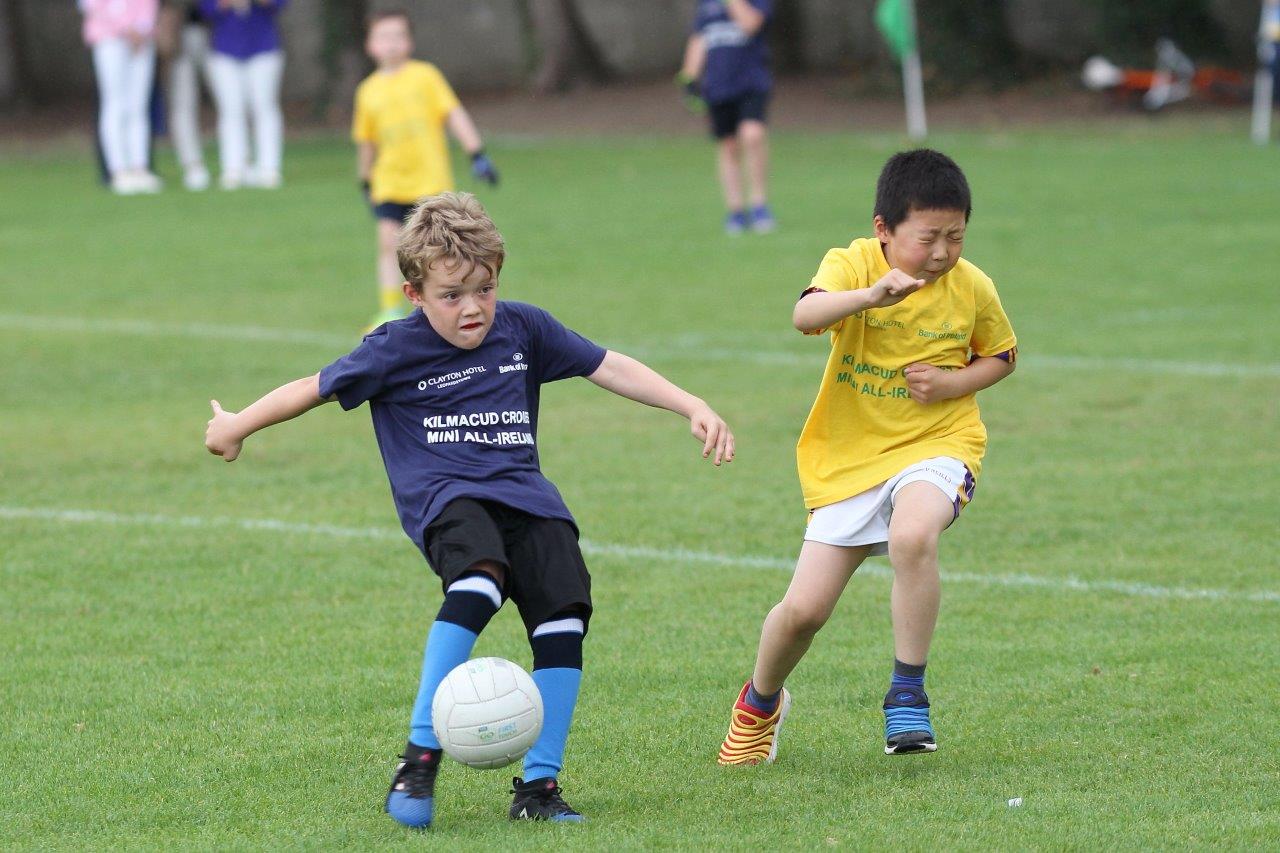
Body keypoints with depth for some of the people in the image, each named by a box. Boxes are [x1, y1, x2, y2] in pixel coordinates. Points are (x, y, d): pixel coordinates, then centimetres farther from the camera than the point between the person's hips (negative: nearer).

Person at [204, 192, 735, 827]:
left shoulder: (522, 328, 9)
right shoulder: (396, 350, 0)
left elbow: (607, 367, 15)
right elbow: (315, 389, 10)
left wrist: (693, 408, 8)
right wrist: (235, 427, 22)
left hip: (522, 492, 5)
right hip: (445, 496, -5)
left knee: (564, 612, -17)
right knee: (480, 578, -36)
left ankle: (539, 783, -7)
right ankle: (420, 755, -33)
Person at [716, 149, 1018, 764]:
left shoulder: (971, 288, -6)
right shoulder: (853, 265, -13)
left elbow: (1002, 356, 12)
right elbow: (805, 315, -34)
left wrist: (953, 382, -9)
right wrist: (870, 295, -52)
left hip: (935, 444, -1)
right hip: (849, 454, 1)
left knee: (912, 534, -35)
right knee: (803, 610, 0)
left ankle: (907, 694, -19)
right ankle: (760, 703, 34)